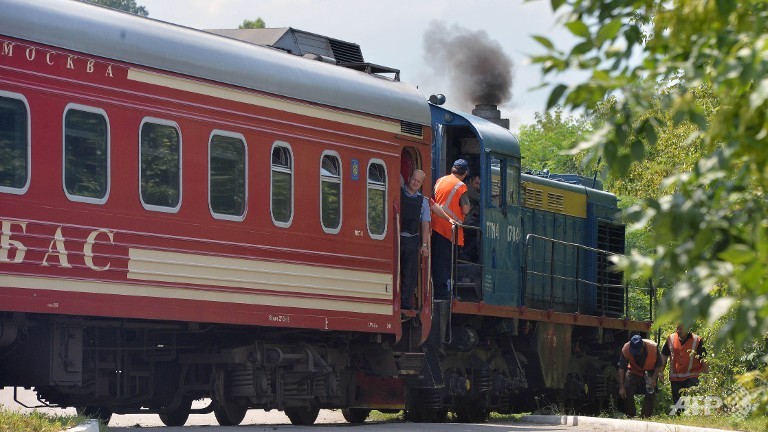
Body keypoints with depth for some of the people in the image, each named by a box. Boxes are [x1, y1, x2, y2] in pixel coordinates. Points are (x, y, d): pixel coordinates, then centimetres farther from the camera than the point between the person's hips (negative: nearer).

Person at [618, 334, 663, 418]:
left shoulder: (653, 347, -30)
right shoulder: (626, 349, -29)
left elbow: (658, 365, -15)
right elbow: (621, 368, -21)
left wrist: (654, 379, -28)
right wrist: (621, 387, -25)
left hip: (650, 373, -1)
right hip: (634, 372, 1)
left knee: (650, 394, -12)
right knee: (627, 392, -14)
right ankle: (631, 417, -3)